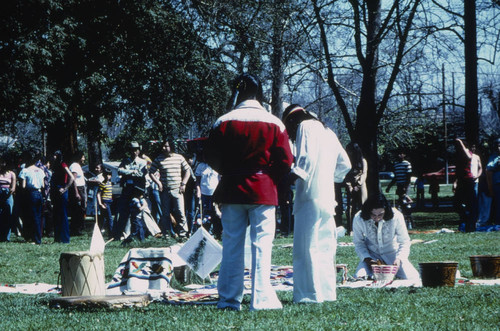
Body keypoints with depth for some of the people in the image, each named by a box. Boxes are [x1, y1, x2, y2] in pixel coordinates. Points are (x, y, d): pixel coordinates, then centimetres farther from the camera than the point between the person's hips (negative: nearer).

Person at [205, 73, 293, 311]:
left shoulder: (224, 122, -3)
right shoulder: (274, 124, -3)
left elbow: (211, 158, -1)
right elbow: (285, 161, -4)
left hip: (232, 191, 1)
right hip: (263, 193, -1)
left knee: (232, 246, 7)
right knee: (262, 245, 1)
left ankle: (229, 300, 9)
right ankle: (261, 300, -3)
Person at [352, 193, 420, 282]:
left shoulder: (396, 216, -23)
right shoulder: (358, 219, -19)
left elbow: (404, 242, -13)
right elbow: (358, 242, -4)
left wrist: (399, 258, -30)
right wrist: (366, 258, -20)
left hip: (392, 253, 0)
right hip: (372, 255, 0)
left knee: (412, 279, -21)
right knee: (359, 278, -26)